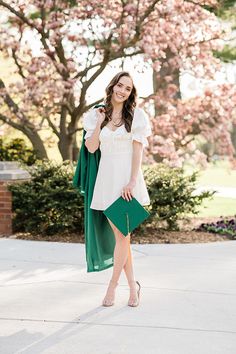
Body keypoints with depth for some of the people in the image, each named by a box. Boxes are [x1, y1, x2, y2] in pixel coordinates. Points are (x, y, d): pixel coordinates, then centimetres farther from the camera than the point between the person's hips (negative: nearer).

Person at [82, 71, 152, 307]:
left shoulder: (136, 115, 1)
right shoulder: (97, 114, 8)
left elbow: (138, 151, -5)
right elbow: (91, 148, 1)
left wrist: (132, 182, -14)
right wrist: (99, 122, -6)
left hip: (127, 177, -3)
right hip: (106, 177, 3)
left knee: (122, 234, -5)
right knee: (119, 234, 7)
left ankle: (112, 286, 6)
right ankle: (133, 286, 18)